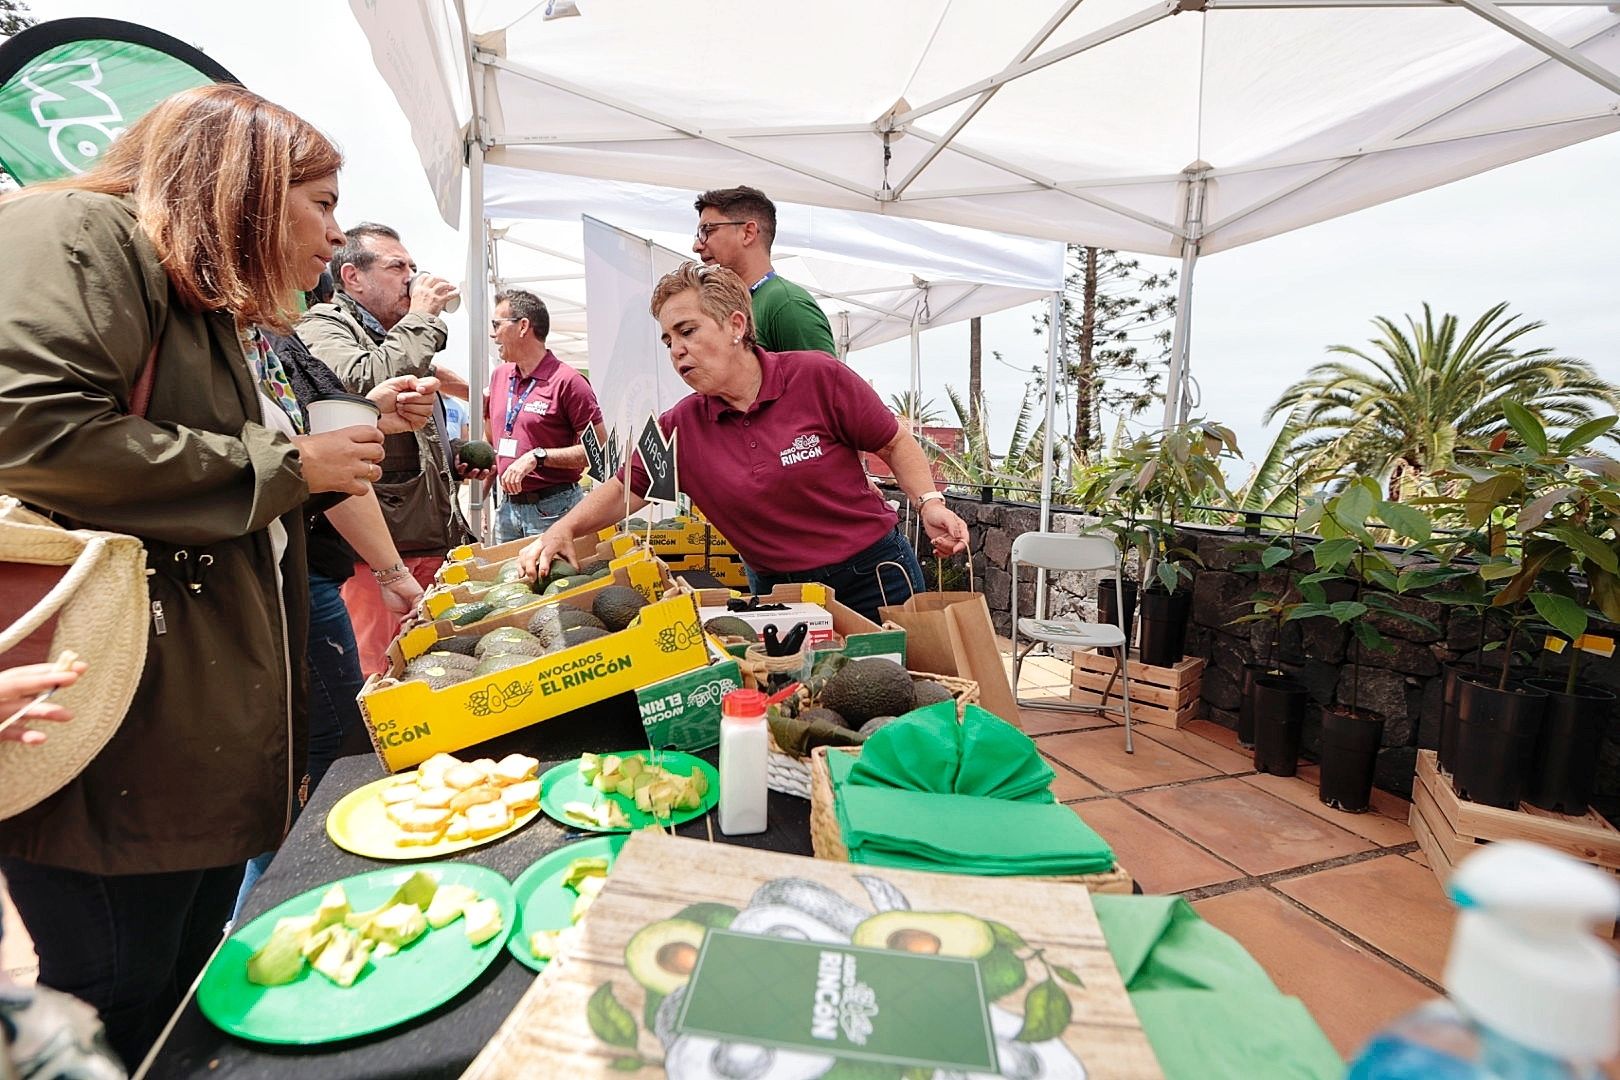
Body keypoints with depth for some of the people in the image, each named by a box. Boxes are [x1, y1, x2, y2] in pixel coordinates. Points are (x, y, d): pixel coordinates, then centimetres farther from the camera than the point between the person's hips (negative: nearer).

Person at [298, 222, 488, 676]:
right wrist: (421, 318, -10)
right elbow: (367, 385, -24)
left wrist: (455, 466, 14)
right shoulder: (321, 326, 0)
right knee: (373, 678, -6)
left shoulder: (400, 340, 27)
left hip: (433, 544, 8)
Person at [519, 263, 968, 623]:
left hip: (875, 575, -2)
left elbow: (894, 444, -2)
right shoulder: (680, 428, -2)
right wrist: (563, 530, -10)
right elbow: (623, 489, 5)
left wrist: (930, 503, -16)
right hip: (776, 590, 3)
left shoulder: (819, 377, -12)